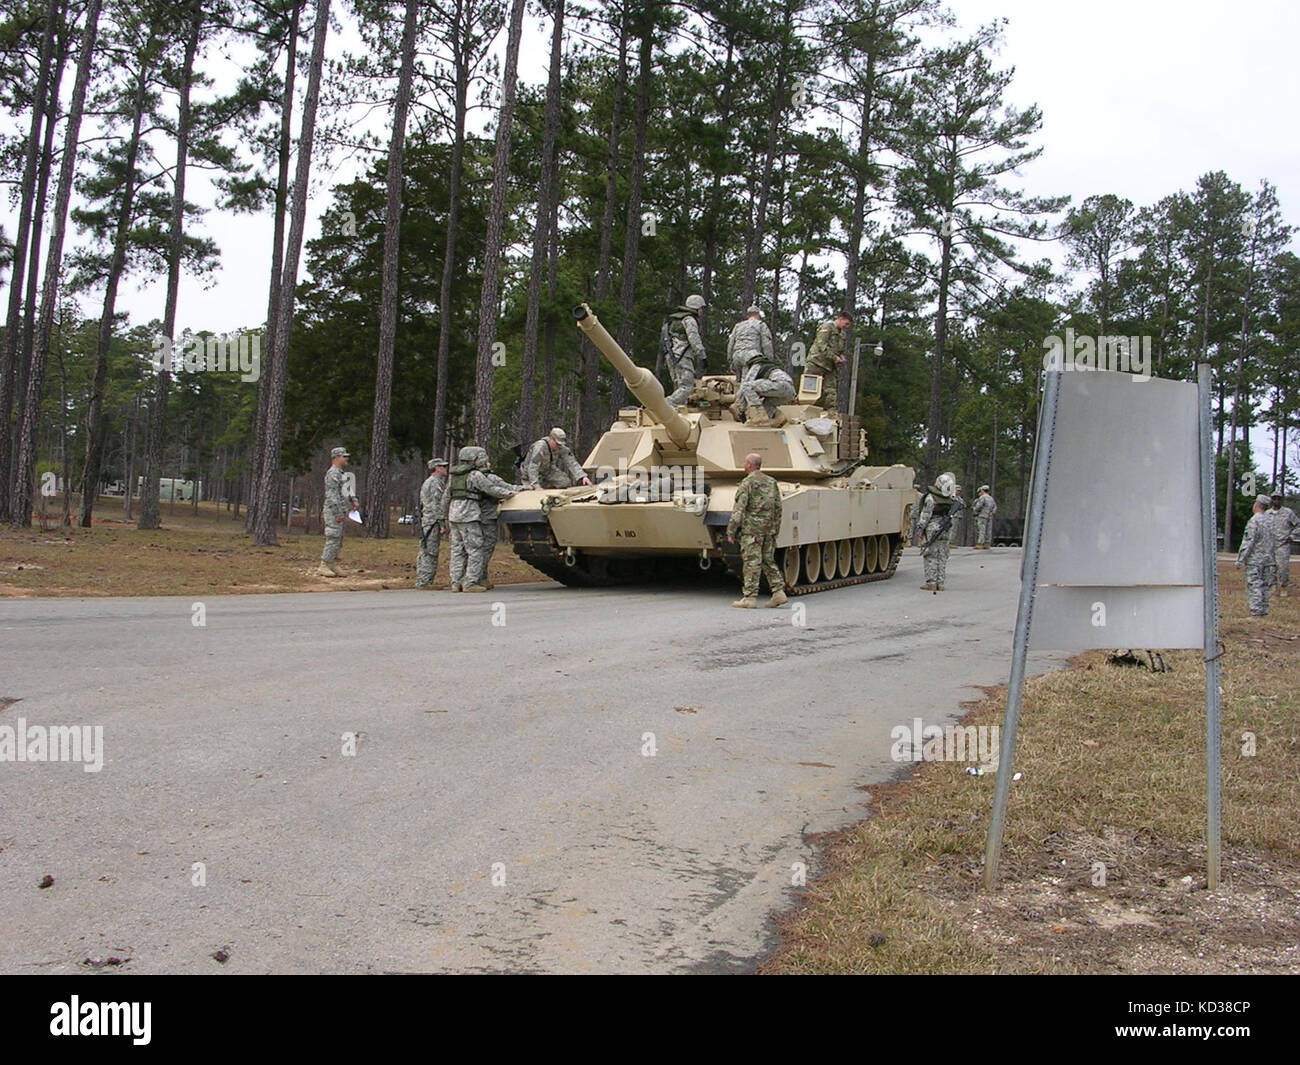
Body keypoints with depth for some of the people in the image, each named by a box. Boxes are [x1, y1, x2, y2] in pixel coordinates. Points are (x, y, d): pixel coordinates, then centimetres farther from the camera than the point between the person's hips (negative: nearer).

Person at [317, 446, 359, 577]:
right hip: (333, 512, -10)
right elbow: (332, 494, -22)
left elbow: (345, 491, 28)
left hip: (339, 512, 10)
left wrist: (354, 501, 12)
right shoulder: (333, 473, -15)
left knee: (338, 540, 12)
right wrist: (338, 513, -24)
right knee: (333, 539, -10)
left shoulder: (340, 474, 18)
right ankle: (323, 567, -6)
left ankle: (331, 565, 17)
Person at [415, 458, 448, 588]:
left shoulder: (427, 482, 20)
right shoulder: (436, 483, -12)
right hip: (433, 522, -10)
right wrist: (442, 524, -19)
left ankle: (421, 581, 15)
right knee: (430, 553, -9)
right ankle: (424, 582, -10)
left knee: (425, 552, 12)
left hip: (425, 520, 10)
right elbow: (437, 505, -18)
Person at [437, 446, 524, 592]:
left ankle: (456, 583, 8)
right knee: (475, 550, -5)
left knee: (457, 550, 9)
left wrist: (443, 516, 24)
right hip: (469, 515, -8)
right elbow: (491, 489, -5)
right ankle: (470, 583, -8)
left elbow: (445, 497, 20)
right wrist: (508, 493, 5)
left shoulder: (453, 475, 17)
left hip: (453, 514, 8)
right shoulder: (475, 475, -6)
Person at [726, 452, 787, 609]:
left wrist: (731, 532, -9)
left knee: (752, 562, -4)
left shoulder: (747, 483, -8)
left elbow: (739, 509, -12)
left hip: (751, 527, -6)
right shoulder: (772, 482, 13)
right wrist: (775, 531, 19)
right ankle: (778, 591, 6)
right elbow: (778, 509, 14)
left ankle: (750, 597, -3)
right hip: (769, 529, 6)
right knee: (768, 561, 14)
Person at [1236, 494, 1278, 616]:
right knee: (1264, 586, 12)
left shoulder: (1254, 521, -14)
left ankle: (1257, 610, -7)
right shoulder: (1271, 521, 9)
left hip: (1254, 560, -7)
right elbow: (1275, 543, 14)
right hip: (1268, 559, 7)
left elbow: (1247, 543, -17)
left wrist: (1240, 560, -13)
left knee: (1254, 586, -3)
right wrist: (1274, 560, 21)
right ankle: (1264, 610, 14)